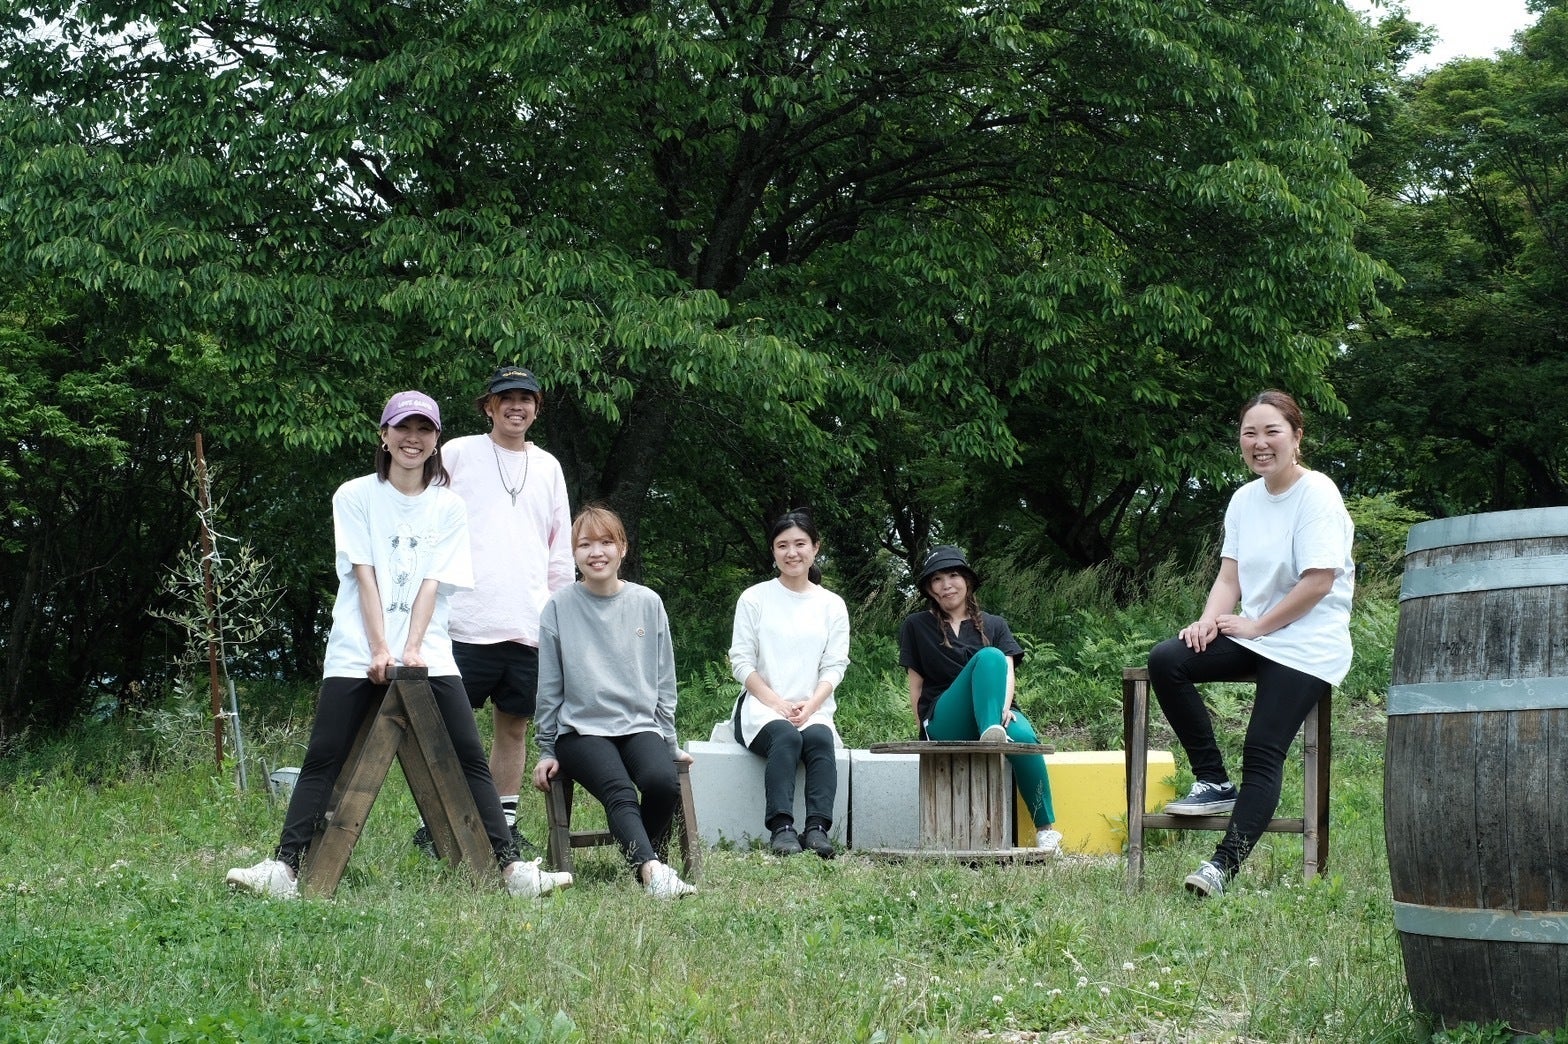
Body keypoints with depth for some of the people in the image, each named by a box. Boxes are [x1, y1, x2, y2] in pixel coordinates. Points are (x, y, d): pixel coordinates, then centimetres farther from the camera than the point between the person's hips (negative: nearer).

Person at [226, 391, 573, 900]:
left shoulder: (448, 507, 9)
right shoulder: (355, 496, 5)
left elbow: (431, 584, 1)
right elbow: (364, 575, -4)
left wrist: (411, 649, -13)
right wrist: (380, 649, -13)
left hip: (429, 655, 1)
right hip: (356, 654, -1)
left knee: (469, 759, -5)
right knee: (322, 760, -7)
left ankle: (510, 866, -6)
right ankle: (285, 867, -11)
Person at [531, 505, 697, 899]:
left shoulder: (648, 603, 9)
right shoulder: (559, 607, 4)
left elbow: (664, 682, 15)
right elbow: (549, 688, 9)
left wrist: (670, 743, 12)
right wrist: (547, 751, 8)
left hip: (641, 726, 2)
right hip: (581, 729, -2)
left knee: (663, 781, -29)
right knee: (619, 791, -32)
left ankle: (642, 860, -5)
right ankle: (652, 869, -49)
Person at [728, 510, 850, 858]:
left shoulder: (832, 605, 13)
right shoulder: (754, 599, 8)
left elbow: (834, 666, 6)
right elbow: (741, 663, 1)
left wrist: (809, 706, -13)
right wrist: (778, 704, -13)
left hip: (813, 709, 2)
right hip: (761, 707, -2)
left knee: (820, 738, -33)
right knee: (786, 736, -35)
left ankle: (817, 828, -41)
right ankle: (781, 828, -42)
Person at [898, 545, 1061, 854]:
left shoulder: (994, 625, 20)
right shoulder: (917, 626, 17)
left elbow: (1009, 673, 5)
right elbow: (915, 685, 12)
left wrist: (1005, 707, -16)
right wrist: (926, 731, 0)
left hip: (996, 712, 2)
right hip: (944, 722, -2)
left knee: (1022, 736, -36)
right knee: (989, 656, -29)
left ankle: (1045, 830, -32)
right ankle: (990, 737, -50)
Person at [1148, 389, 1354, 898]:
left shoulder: (1317, 493, -11)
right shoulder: (1244, 499, 11)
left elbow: (1319, 582, -16)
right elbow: (1230, 575, 9)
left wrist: (1255, 625, -13)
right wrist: (1209, 621, -11)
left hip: (1306, 644, -7)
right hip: (1251, 635, 7)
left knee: (1262, 754, -16)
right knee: (1165, 661, -15)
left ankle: (1224, 864, -19)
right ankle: (1214, 783, -6)